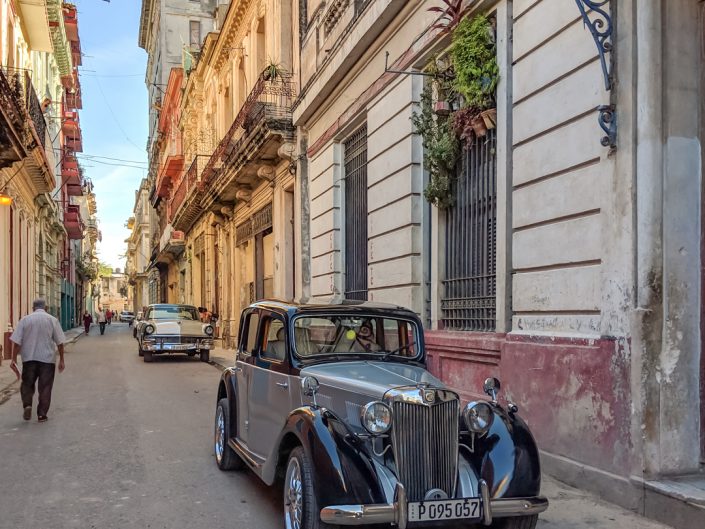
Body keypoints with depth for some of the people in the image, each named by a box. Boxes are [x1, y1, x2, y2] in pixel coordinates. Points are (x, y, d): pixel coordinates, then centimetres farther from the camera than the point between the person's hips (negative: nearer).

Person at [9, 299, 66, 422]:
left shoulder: (25, 320, 1)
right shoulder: (52, 320, 0)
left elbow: (16, 341, -3)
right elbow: (60, 342, -1)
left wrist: (14, 359, 1)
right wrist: (61, 360, 5)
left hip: (29, 358, 1)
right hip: (47, 358, -1)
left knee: (27, 384, 16)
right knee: (45, 387, 6)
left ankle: (27, 404, -5)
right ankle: (42, 414, 6)